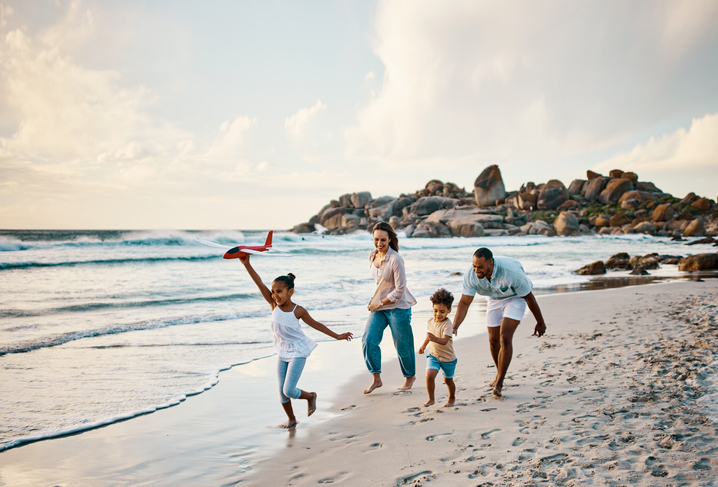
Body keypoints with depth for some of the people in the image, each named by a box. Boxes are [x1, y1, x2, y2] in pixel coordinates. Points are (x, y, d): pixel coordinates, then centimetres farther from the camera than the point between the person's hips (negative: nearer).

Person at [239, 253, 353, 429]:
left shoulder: (298, 311, -17)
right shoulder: (274, 305, -10)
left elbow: (316, 324, -2)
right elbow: (260, 284, -20)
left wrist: (337, 336, 4)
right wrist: (247, 265, -30)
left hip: (298, 353, -4)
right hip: (282, 353, 5)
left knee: (289, 390, -11)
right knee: (282, 392, 9)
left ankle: (311, 396, 21)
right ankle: (291, 419, 32)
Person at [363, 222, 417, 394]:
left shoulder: (395, 260, -21)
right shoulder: (373, 256, 1)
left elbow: (400, 291, -20)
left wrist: (379, 303, -15)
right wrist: (375, 302, 13)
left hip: (398, 307, -6)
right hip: (379, 306, 6)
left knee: (402, 345, 6)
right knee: (368, 341, -5)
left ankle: (410, 376, 31)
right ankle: (376, 379, 9)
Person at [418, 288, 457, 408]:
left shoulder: (447, 324, -22)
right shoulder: (430, 322, -4)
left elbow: (444, 341, -36)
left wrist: (435, 338, -54)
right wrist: (424, 345, 31)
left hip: (448, 357, -3)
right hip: (433, 354, 4)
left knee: (448, 380, 15)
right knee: (429, 375, -18)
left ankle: (452, 398, 41)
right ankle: (431, 399, -2)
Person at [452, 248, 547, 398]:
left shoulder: (511, 271, -38)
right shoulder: (471, 275, -28)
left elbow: (529, 297, -24)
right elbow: (464, 302, -21)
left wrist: (540, 322, -12)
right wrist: (454, 327, -35)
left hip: (515, 297, -4)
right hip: (494, 299, 5)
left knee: (505, 337, -20)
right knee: (493, 341, 7)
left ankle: (499, 382, -11)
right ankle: (500, 374, 34)